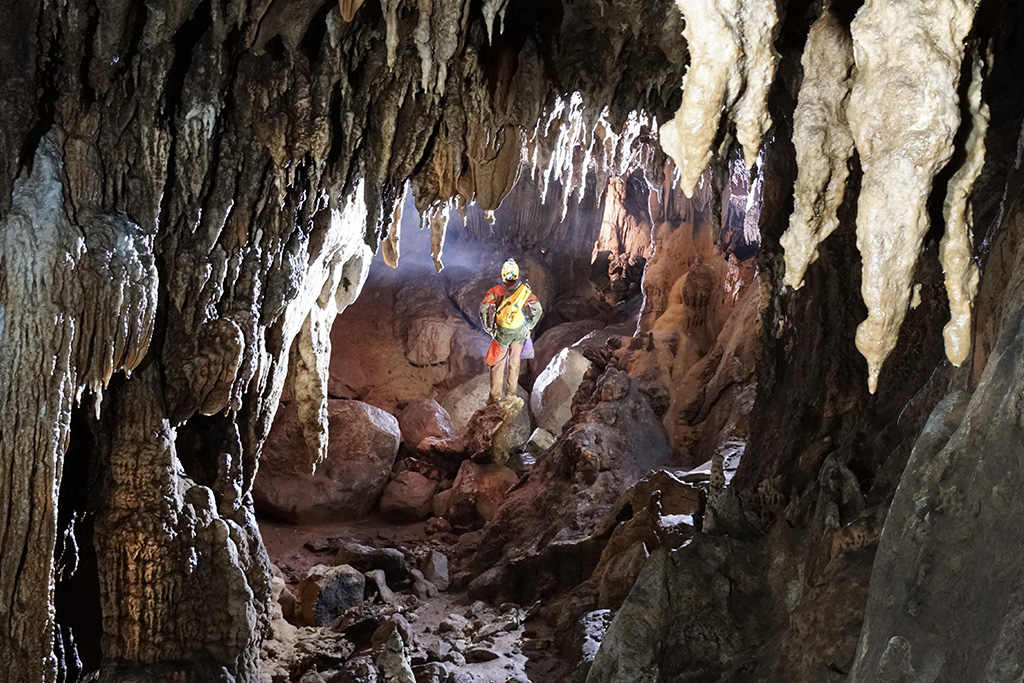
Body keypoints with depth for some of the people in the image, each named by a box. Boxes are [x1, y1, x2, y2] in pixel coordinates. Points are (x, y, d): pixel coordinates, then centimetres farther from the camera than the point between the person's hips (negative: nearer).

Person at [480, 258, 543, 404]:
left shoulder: (496, 291, -7)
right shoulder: (525, 290, -3)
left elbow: (484, 309, -10)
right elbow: (538, 309, 0)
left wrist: (488, 328, 1)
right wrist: (529, 326, 11)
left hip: (502, 332, -2)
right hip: (520, 332, 2)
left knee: (498, 362, 7)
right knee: (514, 361, 17)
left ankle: (495, 396, 7)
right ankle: (511, 391, 25)